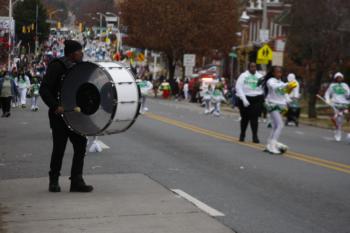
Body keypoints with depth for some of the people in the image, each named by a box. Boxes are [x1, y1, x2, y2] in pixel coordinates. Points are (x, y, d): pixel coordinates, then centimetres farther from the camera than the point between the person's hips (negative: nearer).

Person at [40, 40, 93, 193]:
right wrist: (56, 106, -28)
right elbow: (44, 90, -17)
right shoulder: (56, 67, -10)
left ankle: (76, 181, 1)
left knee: (80, 145, -2)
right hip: (59, 115, -7)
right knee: (59, 147, 1)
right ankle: (53, 181, 18)